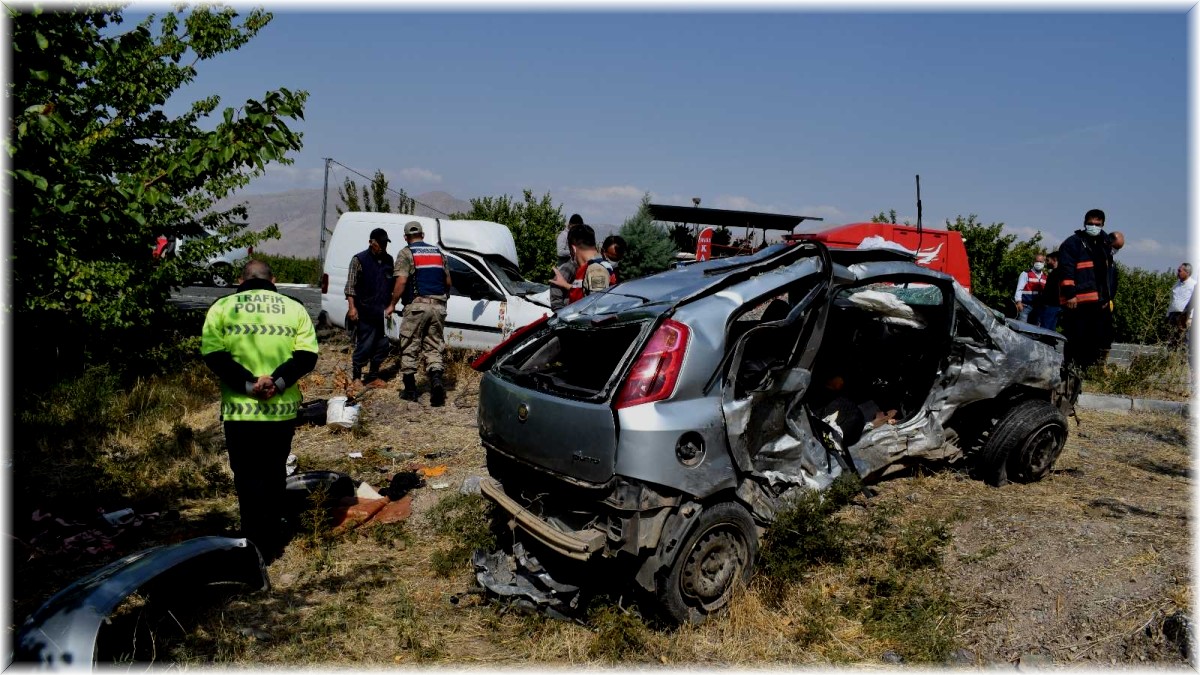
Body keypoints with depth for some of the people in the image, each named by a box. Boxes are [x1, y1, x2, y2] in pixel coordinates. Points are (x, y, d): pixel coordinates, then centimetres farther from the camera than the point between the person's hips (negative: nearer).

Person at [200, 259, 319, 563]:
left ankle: (257, 547, 6)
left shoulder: (222, 307, 2)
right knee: (275, 474, 16)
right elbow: (307, 354, -5)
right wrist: (278, 381, -13)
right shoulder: (294, 308, 6)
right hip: (283, 408, 2)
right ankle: (274, 542, 25)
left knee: (249, 477, 7)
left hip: (241, 409, -2)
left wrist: (248, 384, -14)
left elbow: (213, 354, -10)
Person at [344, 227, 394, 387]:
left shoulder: (388, 260, 12)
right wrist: (352, 307, -13)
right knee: (365, 346, -3)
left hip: (383, 312, 5)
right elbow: (350, 286, -5)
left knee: (383, 345, 7)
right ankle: (356, 377, 12)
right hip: (365, 313, -5)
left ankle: (373, 377, 20)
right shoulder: (359, 259, -3)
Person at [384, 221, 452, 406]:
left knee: (409, 348, 7)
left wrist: (392, 305, -4)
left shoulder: (406, 253, -1)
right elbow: (448, 281, 17)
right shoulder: (438, 252, 15)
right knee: (434, 346, 8)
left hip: (416, 305, -4)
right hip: (438, 306, 4)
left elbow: (401, 282, -12)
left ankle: (410, 389, 11)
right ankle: (436, 380, -16)